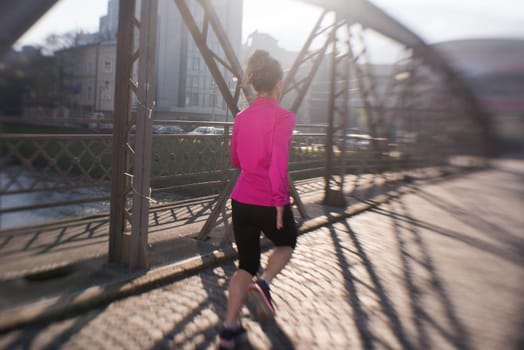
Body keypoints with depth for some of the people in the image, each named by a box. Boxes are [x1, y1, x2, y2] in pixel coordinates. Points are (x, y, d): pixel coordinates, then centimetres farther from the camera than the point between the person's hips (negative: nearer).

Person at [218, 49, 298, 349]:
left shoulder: (242, 117, 7)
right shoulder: (283, 116, -12)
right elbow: (278, 163, -23)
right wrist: (280, 201, -20)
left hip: (241, 200, 5)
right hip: (270, 203, -5)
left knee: (246, 264, 17)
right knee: (287, 243, 26)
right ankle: (264, 284, 2)